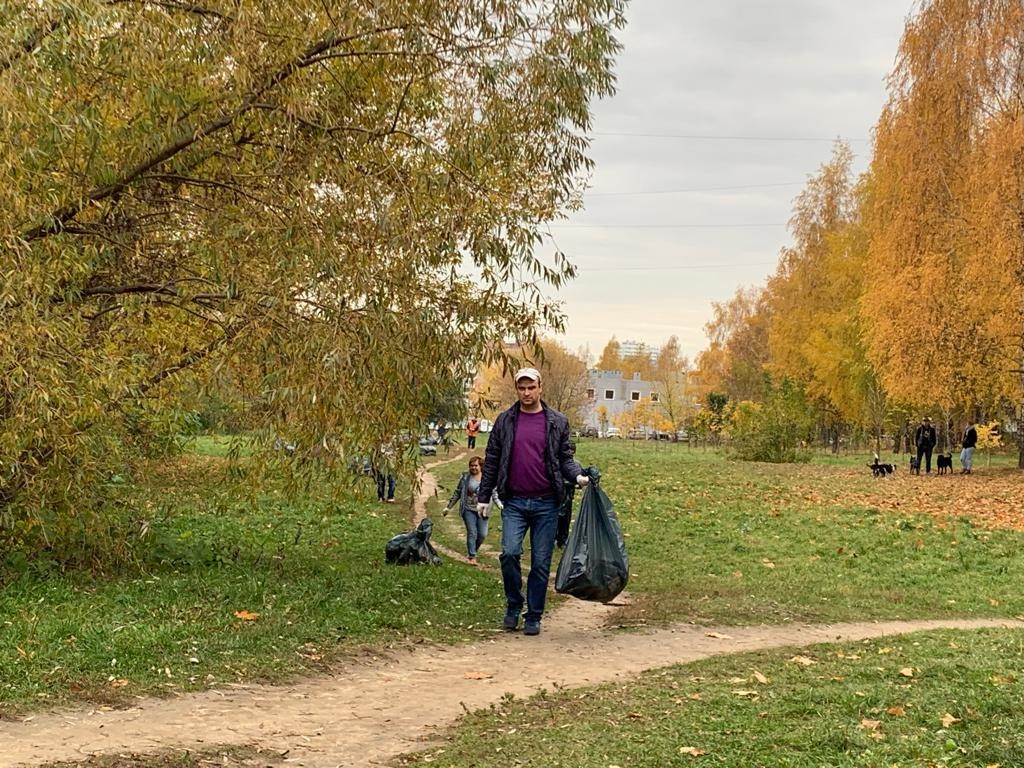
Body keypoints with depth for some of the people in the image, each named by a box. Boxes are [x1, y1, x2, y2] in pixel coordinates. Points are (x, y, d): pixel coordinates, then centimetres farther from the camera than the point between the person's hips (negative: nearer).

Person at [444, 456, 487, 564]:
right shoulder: (465, 477, 3)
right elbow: (457, 493, 9)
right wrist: (449, 506, 8)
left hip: (482, 510, 1)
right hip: (469, 510, -1)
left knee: (482, 534, 0)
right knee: (472, 533, -6)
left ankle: (473, 551, 24)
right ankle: (472, 556, 0)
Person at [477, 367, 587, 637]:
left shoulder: (558, 422, 6)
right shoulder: (505, 421, 7)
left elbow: (565, 458, 10)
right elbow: (491, 460, 11)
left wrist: (578, 476, -11)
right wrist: (483, 497, 10)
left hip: (546, 503, 0)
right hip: (514, 502, 0)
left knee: (541, 563, 3)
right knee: (510, 553, -14)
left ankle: (533, 617, 14)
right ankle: (513, 606, 8)